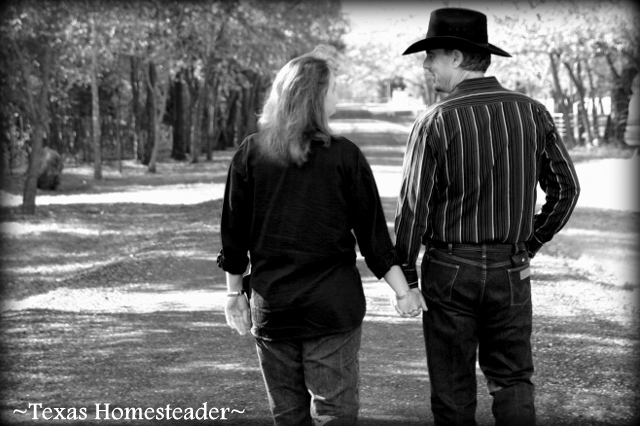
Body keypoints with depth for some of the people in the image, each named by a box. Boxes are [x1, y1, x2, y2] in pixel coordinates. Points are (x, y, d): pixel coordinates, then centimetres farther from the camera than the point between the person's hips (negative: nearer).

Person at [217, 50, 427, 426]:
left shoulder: (250, 154, 0)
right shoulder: (344, 155, -6)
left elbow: (234, 232, 5)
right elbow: (373, 230, -3)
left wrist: (235, 292, 15)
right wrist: (403, 291, 4)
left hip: (271, 305, 2)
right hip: (333, 303, -2)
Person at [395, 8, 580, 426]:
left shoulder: (435, 122, -13)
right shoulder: (532, 112, -2)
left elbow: (413, 206, -10)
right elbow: (566, 188, 4)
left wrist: (406, 274, 1)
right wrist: (531, 242, 14)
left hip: (450, 269, -3)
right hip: (511, 269, 3)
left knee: (454, 389, 9)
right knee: (513, 379, 13)